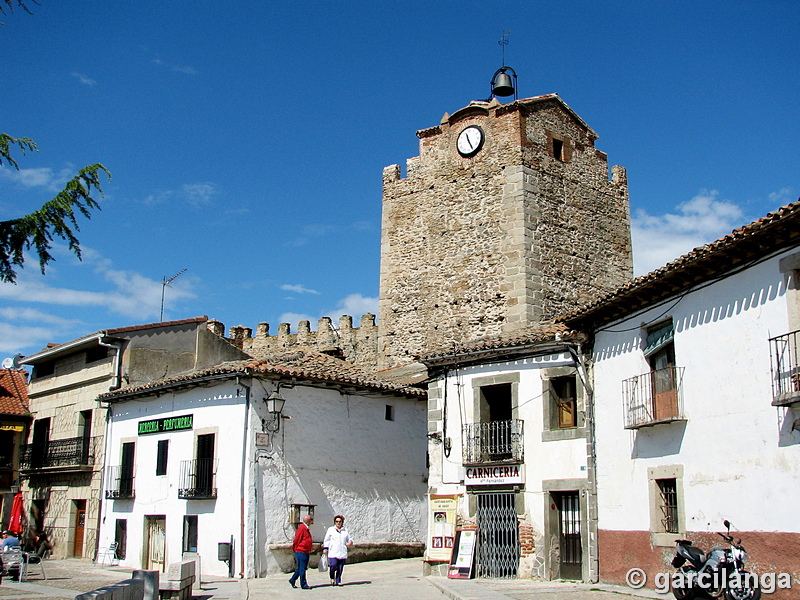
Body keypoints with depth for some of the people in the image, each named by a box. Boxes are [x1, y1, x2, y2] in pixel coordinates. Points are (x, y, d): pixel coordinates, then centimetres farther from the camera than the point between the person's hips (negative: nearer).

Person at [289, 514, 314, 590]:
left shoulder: (306, 529, 15)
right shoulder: (301, 528, -16)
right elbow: (296, 540, -14)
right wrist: (295, 549, -6)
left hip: (305, 552, 10)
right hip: (301, 551, -10)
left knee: (301, 568, 15)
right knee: (302, 568, -2)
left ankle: (292, 580, 27)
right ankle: (303, 584, 3)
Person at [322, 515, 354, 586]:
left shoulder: (345, 531, 16)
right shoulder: (331, 530, 11)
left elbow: (350, 538, 24)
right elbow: (326, 540, 9)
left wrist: (350, 542, 2)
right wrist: (325, 548, 0)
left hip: (342, 553, 3)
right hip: (333, 553, -2)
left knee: (340, 568, 0)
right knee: (333, 566, -15)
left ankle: (338, 581, 12)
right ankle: (332, 578, 10)